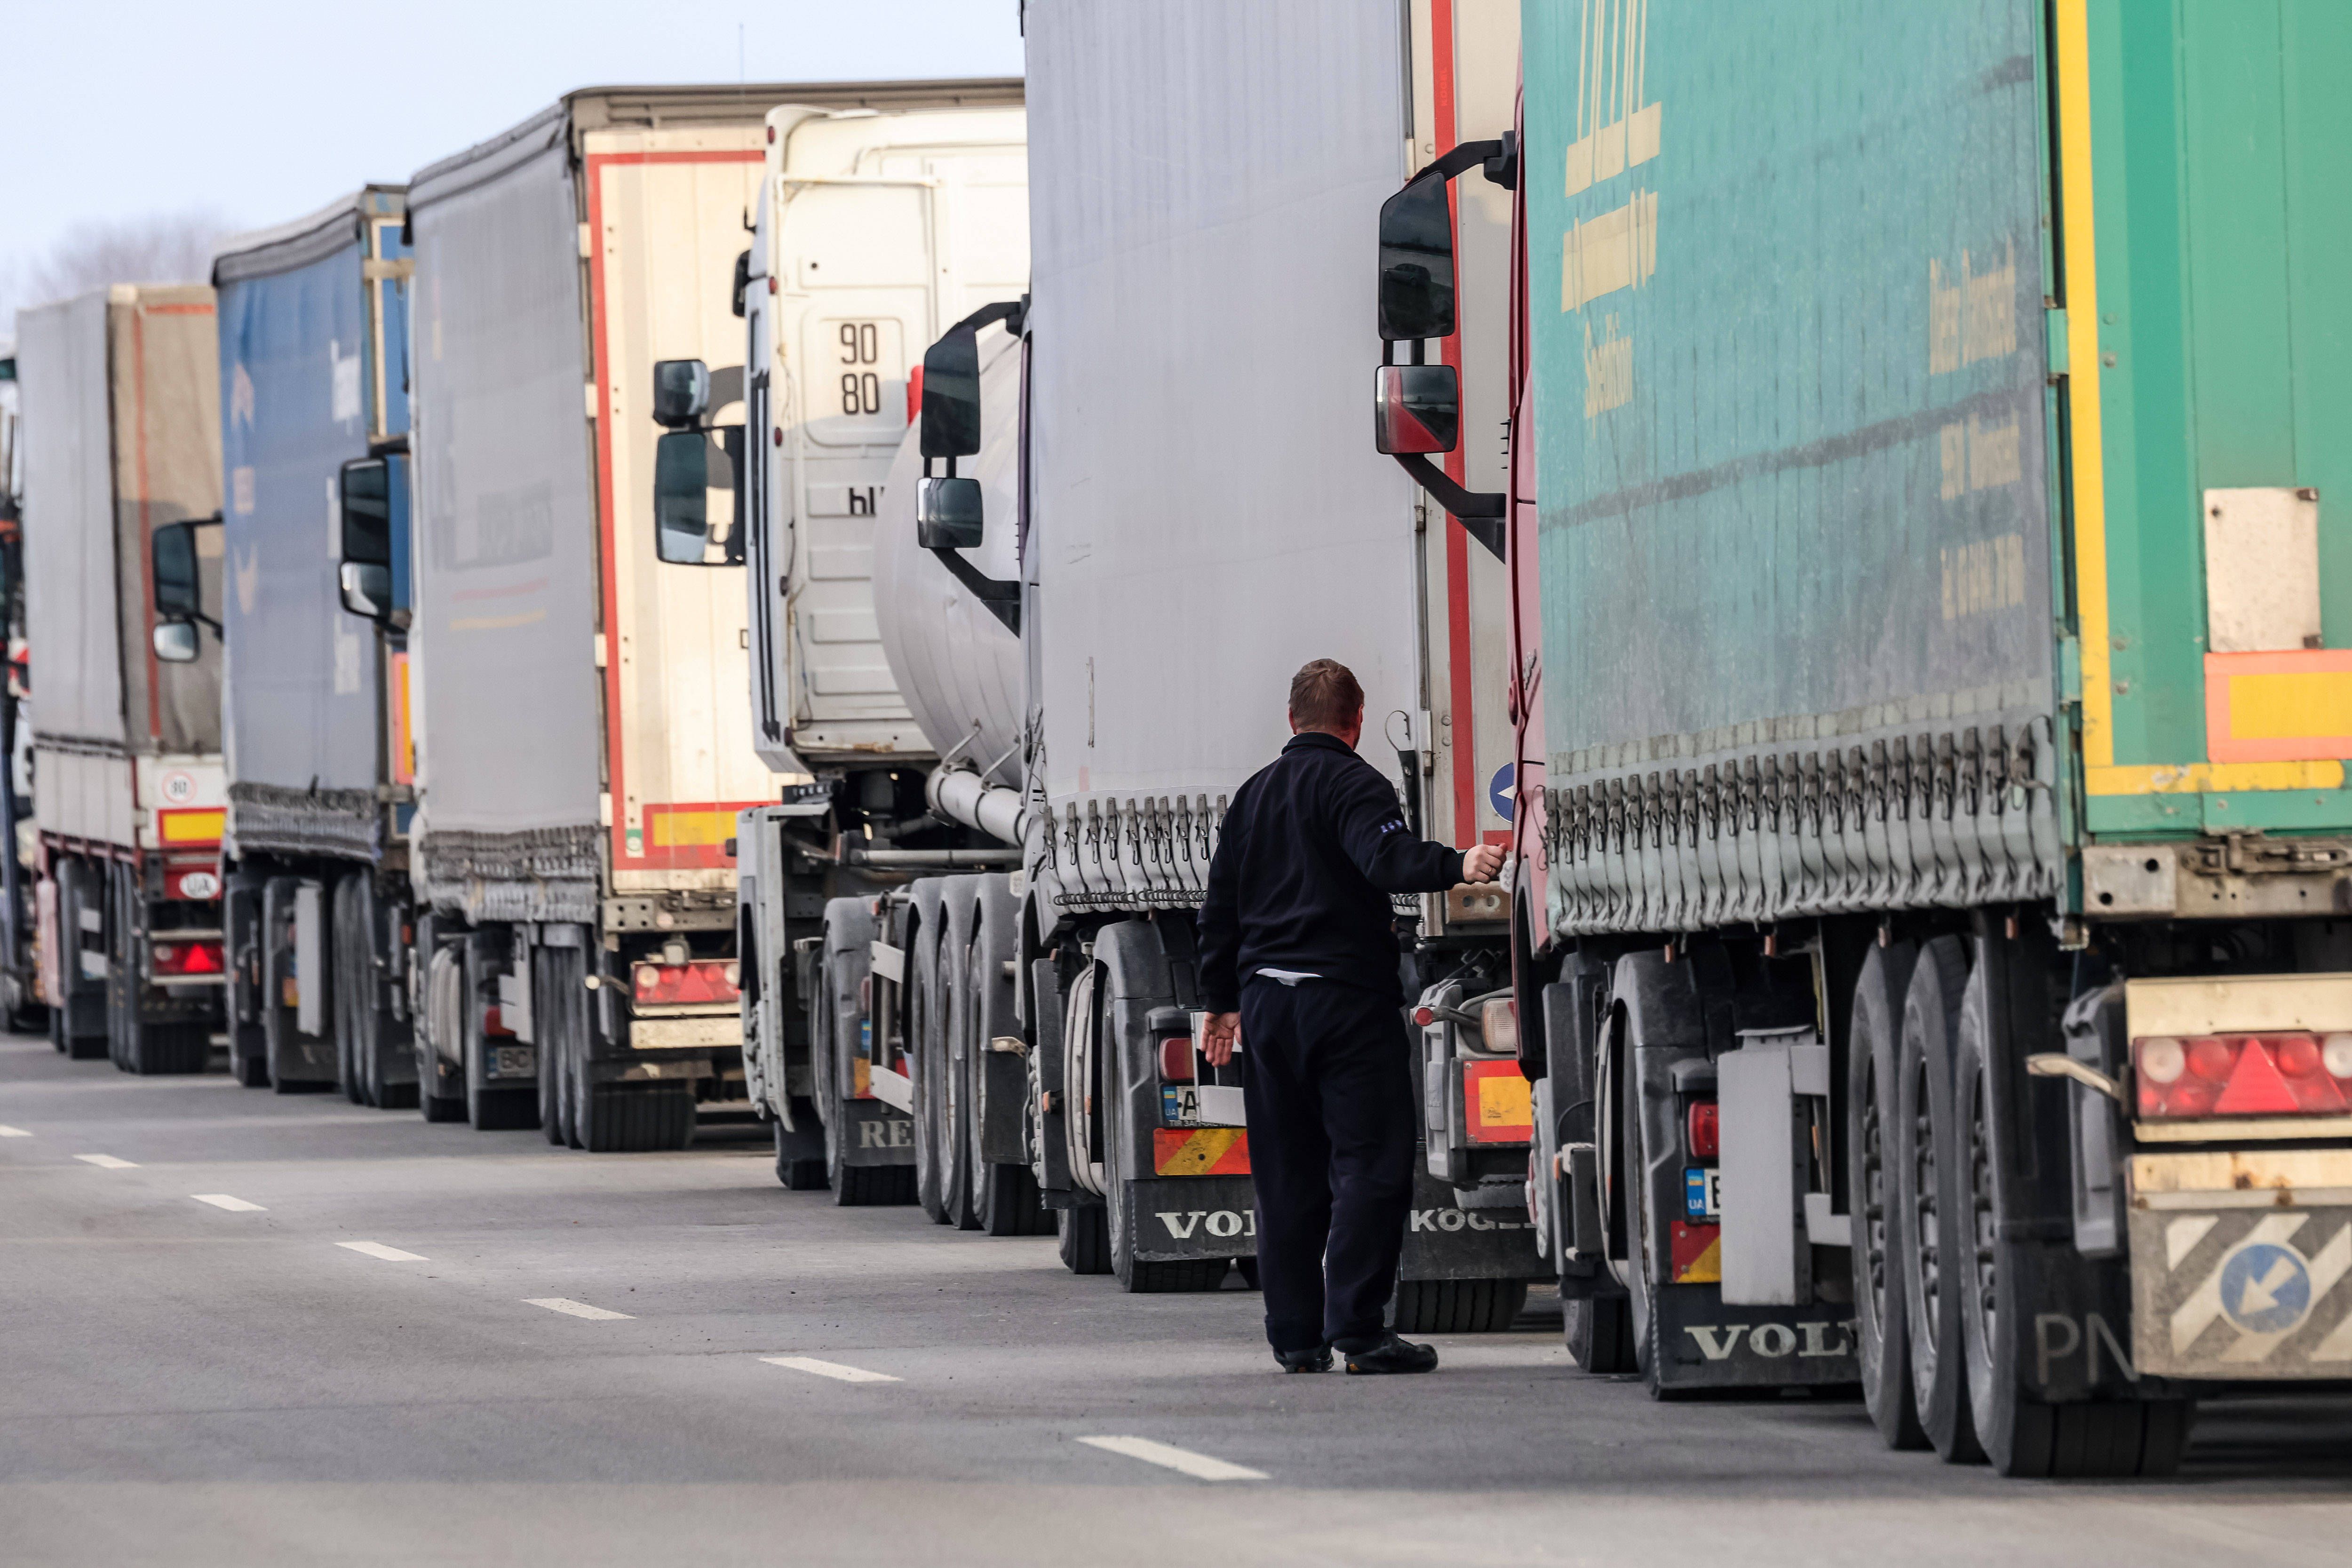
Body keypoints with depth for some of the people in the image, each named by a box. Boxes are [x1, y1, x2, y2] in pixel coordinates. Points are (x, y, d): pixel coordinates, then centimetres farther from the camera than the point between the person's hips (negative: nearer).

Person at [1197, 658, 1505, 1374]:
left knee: (1287, 1178, 11)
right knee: (1370, 1165, -6)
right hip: (1346, 997, -7)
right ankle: (1357, 1329, -14)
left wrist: (1222, 1001, 29)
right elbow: (1385, 857, -26)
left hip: (1266, 999, 7)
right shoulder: (1352, 784, -6)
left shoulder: (1254, 793, 16)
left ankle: (1295, 1335, 11)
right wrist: (1457, 866, -40)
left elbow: (1220, 905, 21)